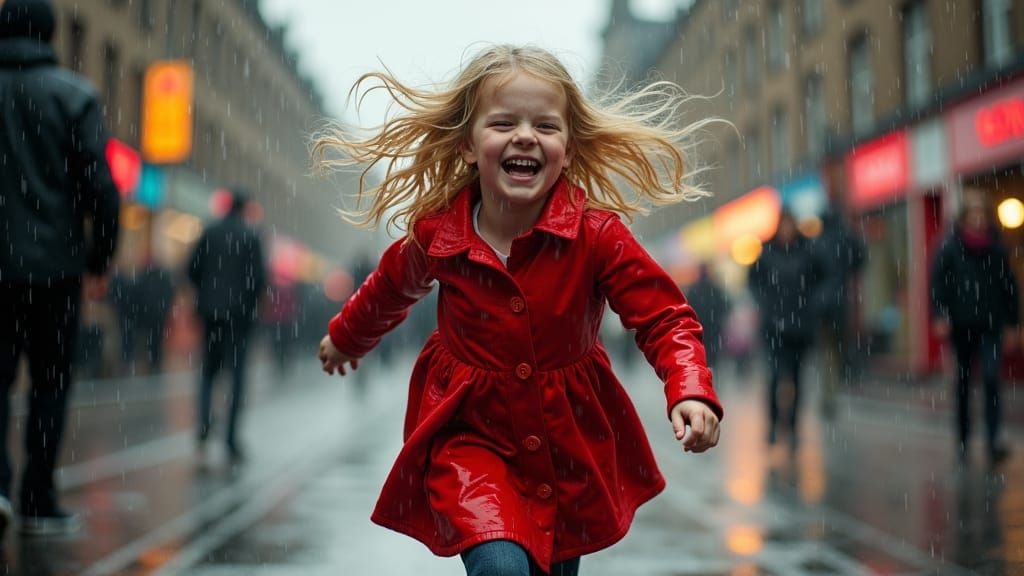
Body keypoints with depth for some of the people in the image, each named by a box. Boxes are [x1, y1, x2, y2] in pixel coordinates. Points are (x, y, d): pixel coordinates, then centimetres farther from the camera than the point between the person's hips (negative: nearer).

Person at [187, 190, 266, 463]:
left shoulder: (209, 233, 2)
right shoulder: (250, 236, -7)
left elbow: (192, 269, 2)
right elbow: (259, 277, -11)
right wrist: (251, 302, 6)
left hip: (211, 310, 3)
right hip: (239, 312, -3)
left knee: (208, 370, 15)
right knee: (237, 374, 2)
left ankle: (205, 423, -7)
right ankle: (231, 440, 0)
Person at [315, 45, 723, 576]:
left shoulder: (596, 234, -17)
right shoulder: (436, 233, -12)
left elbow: (663, 317, -14)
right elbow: (391, 289, 10)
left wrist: (690, 392, -32)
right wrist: (346, 337, 29)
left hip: (570, 439, 1)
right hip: (469, 433, -1)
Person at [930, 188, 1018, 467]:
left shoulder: (996, 246, 4)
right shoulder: (950, 246, -1)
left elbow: (1009, 286, 9)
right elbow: (938, 281, -3)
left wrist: (1012, 323, 8)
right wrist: (940, 315, -14)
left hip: (990, 324, 0)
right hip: (961, 325, 0)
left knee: (992, 378, -13)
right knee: (963, 382, 9)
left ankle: (994, 441, -15)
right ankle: (963, 440, 20)